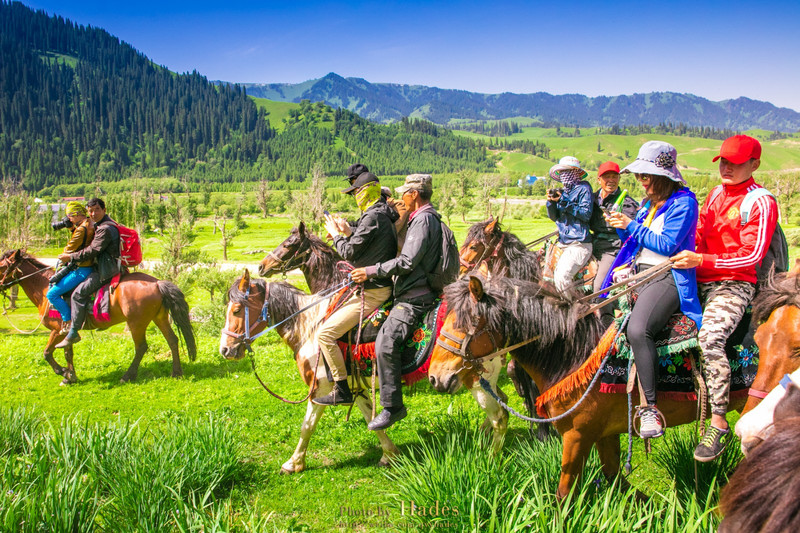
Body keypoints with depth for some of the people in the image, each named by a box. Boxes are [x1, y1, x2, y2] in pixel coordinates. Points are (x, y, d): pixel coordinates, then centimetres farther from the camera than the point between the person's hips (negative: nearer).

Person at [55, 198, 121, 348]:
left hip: (106, 270, -12)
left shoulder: (105, 229, -18)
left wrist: (70, 257, -12)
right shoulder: (100, 226, 18)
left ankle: (73, 333, -14)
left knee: (79, 294, -17)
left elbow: (92, 251, -20)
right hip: (103, 266, 12)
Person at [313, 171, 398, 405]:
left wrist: (336, 234, 0)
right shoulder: (385, 215, 14)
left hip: (372, 292, -11)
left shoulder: (372, 216, -18)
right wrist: (348, 232, 11)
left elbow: (349, 252, -17)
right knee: (331, 322, 27)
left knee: (326, 334, -12)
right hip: (379, 287, 11)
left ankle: (342, 390, -8)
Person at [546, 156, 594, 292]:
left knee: (562, 277, -22)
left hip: (579, 244, -8)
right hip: (562, 243, 8)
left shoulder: (583, 188, -2)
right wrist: (551, 201, -4)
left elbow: (586, 214, -13)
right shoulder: (563, 191, 18)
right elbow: (554, 217, 14)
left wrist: (563, 202, -17)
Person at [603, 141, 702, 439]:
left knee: (637, 329, -33)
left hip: (668, 277, -9)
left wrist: (632, 226, -13)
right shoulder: (650, 202, 18)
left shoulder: (683, 202, -7)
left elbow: (667, 245, -16)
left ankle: (650, 408, -26)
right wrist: (621, 227, 3)